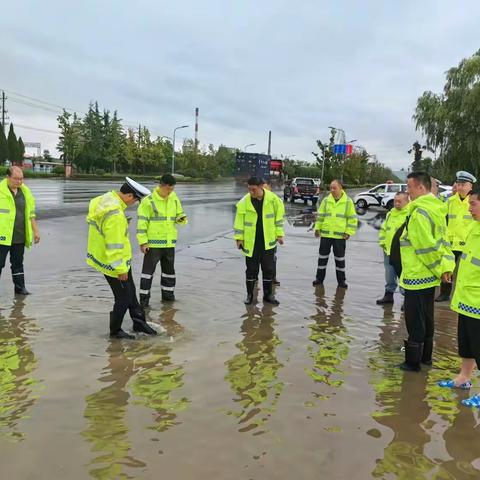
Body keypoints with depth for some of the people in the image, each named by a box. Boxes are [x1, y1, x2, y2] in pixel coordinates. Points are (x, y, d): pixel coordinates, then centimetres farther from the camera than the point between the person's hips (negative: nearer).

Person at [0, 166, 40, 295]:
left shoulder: (25, 192, 10)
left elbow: (31, 214, 16)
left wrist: (35, 231, 15)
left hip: (19, 236, 5)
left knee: (18, 263, 13)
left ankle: (20, 287, 21)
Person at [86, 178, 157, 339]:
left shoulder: (104, 199, -1)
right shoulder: (115, 214, -31)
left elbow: (90, 219, 15)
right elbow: (115, 246, -29)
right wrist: (121, 269, -20)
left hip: (102, 255, 10)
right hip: (113, 263, -10)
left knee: (130, 290, 21)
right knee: (124, 297, 7)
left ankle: (139, 322, 35)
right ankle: (115, 331, 25)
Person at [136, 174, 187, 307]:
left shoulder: (174, 199, 6)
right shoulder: (148, 201, -11)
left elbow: (178, 215, 18)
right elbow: (142, 222, -11)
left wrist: (182, 218, -8)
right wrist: (142, 242, -15)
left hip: (169, 242, 6)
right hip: (153, 243, -5)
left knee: (169, 269, 16)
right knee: (148, 270, 1)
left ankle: (168, 294, 31)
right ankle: (144, 298, 9)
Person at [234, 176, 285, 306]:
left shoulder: (272, 199, -6)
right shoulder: (244, 201, -9)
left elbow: (278, 217, 3)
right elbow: (239, 220, -2)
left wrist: (279, 234, 3)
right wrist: (239, 238, -3)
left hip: (268, 241, 1)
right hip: (251, 242, -1)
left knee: (269, 268, 7)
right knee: (251, 269, 7)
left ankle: (268, 294, 21)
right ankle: (249, 294, 21)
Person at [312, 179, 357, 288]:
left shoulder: (348, 201, -3)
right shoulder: (326, 200, 3)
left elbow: (352, 218, 0)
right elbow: (320, 215, 10)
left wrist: (349, 232, -6)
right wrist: (317, 228, 4)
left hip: (340, 235, -2)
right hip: (325, 234, 2)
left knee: (340, 259, 7)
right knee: (323, 257, 8)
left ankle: (341, 281, 18)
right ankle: (319, 278, 20)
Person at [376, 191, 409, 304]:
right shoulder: (390, 214, 15)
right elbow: (383, 229, 23)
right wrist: (382, 242, 12)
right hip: (388, 250, 7)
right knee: (389, 276, 16)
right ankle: (389, 295, 29)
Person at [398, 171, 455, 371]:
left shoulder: (419, 212, -21)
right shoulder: (434, 208, 10)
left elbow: (426, 247, -23)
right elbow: (442, 239, 10)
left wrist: (439, 268, -11)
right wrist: (446, 266, 4)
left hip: (417, 276, -10)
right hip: (428, 276, 10)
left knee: (414, 321, 1)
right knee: (426, 318, 19)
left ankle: (413, 362, 12)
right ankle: (425, 356, 31)